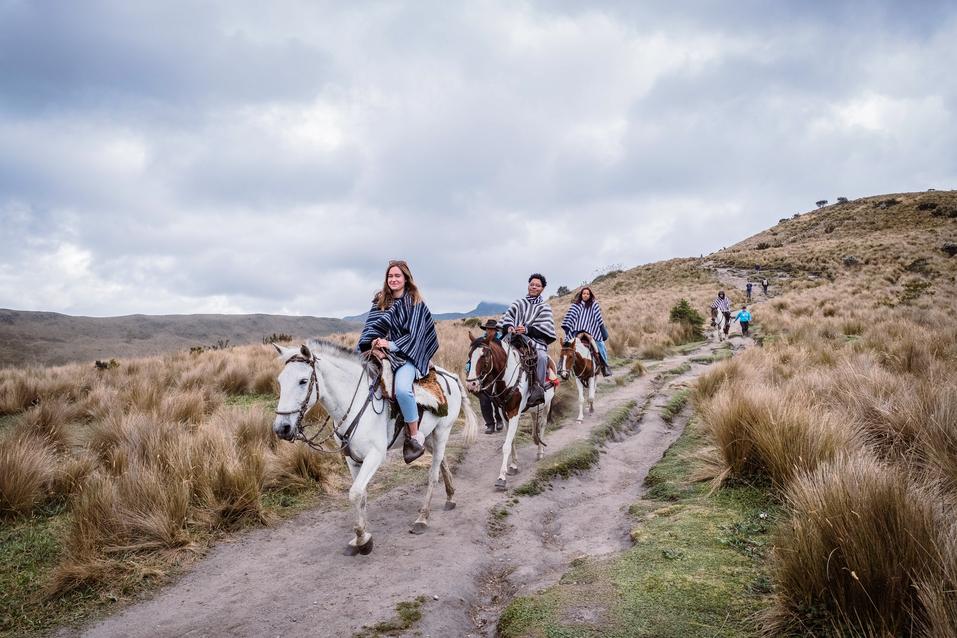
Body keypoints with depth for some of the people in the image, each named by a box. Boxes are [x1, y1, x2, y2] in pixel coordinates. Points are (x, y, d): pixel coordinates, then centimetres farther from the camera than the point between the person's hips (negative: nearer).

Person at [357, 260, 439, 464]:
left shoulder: (415, 304, 0)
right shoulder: (380, 302, 12)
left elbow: (413, 335, -7)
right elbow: (371, 328, 3)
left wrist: (389, 345, -18)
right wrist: (374, 344, -18)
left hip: (406, 355, -6)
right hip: (382, 353, 6)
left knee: (402, 388, -33)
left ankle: (416, 437, -18)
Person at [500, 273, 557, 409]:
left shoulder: (544, 307, 13)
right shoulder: (518, 303, 20)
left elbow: (545, 327, -1)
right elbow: (507, 317, 10)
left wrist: (527, 329, -17)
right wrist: (509, 327, -14)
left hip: (536, 341, -2)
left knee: (541, 357, -33)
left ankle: (538, 388, -25)